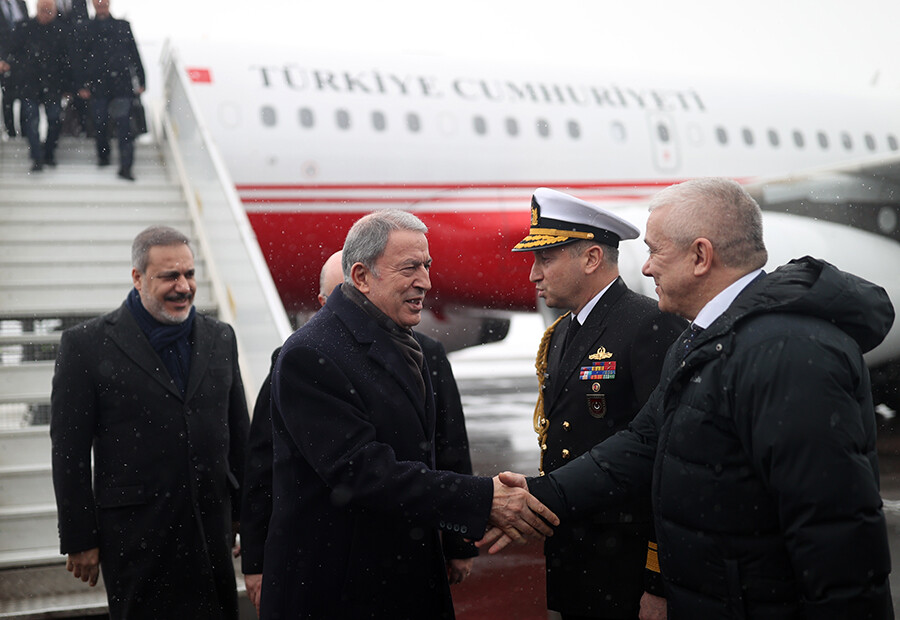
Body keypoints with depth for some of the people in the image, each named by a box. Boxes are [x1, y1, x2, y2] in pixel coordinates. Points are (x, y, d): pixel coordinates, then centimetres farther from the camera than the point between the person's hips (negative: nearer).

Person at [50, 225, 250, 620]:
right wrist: (80, 540, -6)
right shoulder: (86, 346, -5)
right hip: (134, 534, -4)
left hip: (212, 525, 4)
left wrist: (243, 513, 13)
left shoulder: (220, 338, 8)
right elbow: (69, 452, -5)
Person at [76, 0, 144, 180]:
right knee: (100, 123, 6)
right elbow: (82, 59, 7)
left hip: (122, 84, -1)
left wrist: (140, 81, 6)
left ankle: (126, 167, -11)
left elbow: (134, 54, 11)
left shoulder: (123, 26, 10)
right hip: (98, 85, 1)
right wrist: (83, 85, 0)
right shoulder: (87, 29, 8)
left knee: (124, 126, -9)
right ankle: (103, 156, 30)